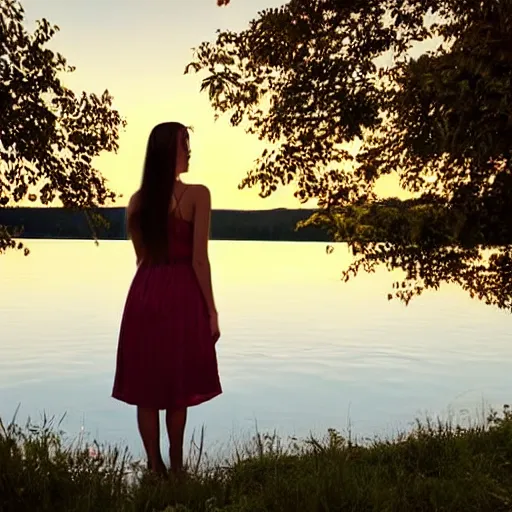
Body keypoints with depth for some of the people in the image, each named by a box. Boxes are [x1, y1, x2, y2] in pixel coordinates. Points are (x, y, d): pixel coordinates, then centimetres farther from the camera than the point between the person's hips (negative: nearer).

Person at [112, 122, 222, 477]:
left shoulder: (138, 200, 8)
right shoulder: (196, 195, -8)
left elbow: (142, 258, 13)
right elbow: (198, 260, -10)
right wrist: (212, 311, -5)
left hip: (144, 294, 4)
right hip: (180, 295, -4)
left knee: (145, 387, 11)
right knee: (176, 388, 10)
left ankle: (155, 465, 19)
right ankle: (176, 465, 21)